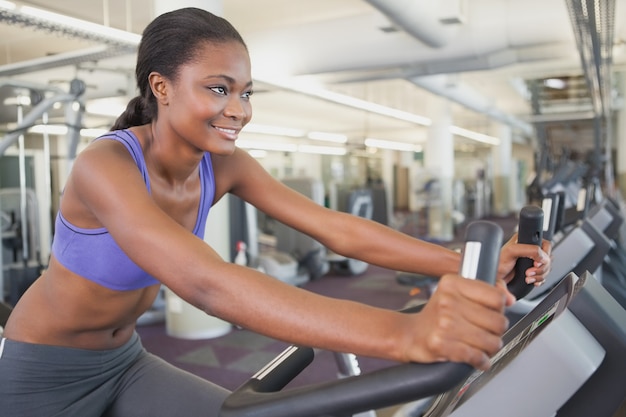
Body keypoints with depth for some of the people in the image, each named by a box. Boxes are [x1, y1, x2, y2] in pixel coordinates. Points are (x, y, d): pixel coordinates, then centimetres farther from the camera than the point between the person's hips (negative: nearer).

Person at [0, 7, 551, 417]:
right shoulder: (104, 167, -32)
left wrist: (472, 264, -30)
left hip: (124, 363, 5)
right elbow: (207, 284, -49)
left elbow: (341, 230, -20)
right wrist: (402, 333, -59)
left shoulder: (225, 167, -13)